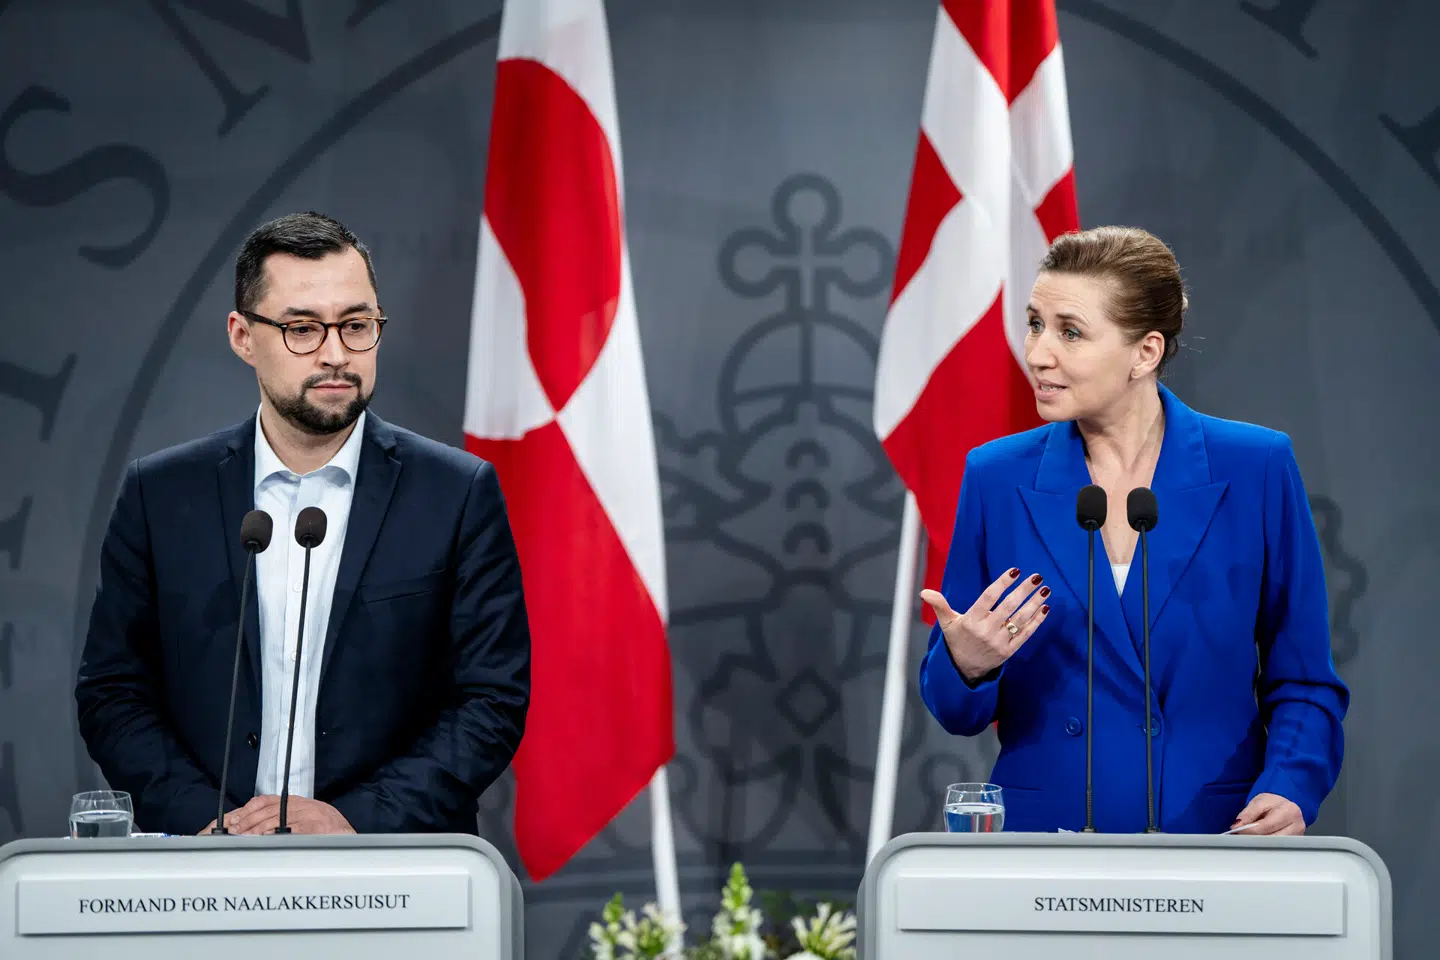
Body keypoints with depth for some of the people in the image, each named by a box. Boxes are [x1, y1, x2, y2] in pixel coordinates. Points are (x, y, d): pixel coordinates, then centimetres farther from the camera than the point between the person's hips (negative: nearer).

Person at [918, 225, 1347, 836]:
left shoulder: (1256, 470, 1)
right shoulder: (998, 478, 5)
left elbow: (1302, 681, 6)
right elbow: (957, 710, 9)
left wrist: (1288, 791, -11)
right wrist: (965, 665, -12)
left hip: (1213, 832, -2)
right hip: (1042, 834, 3)